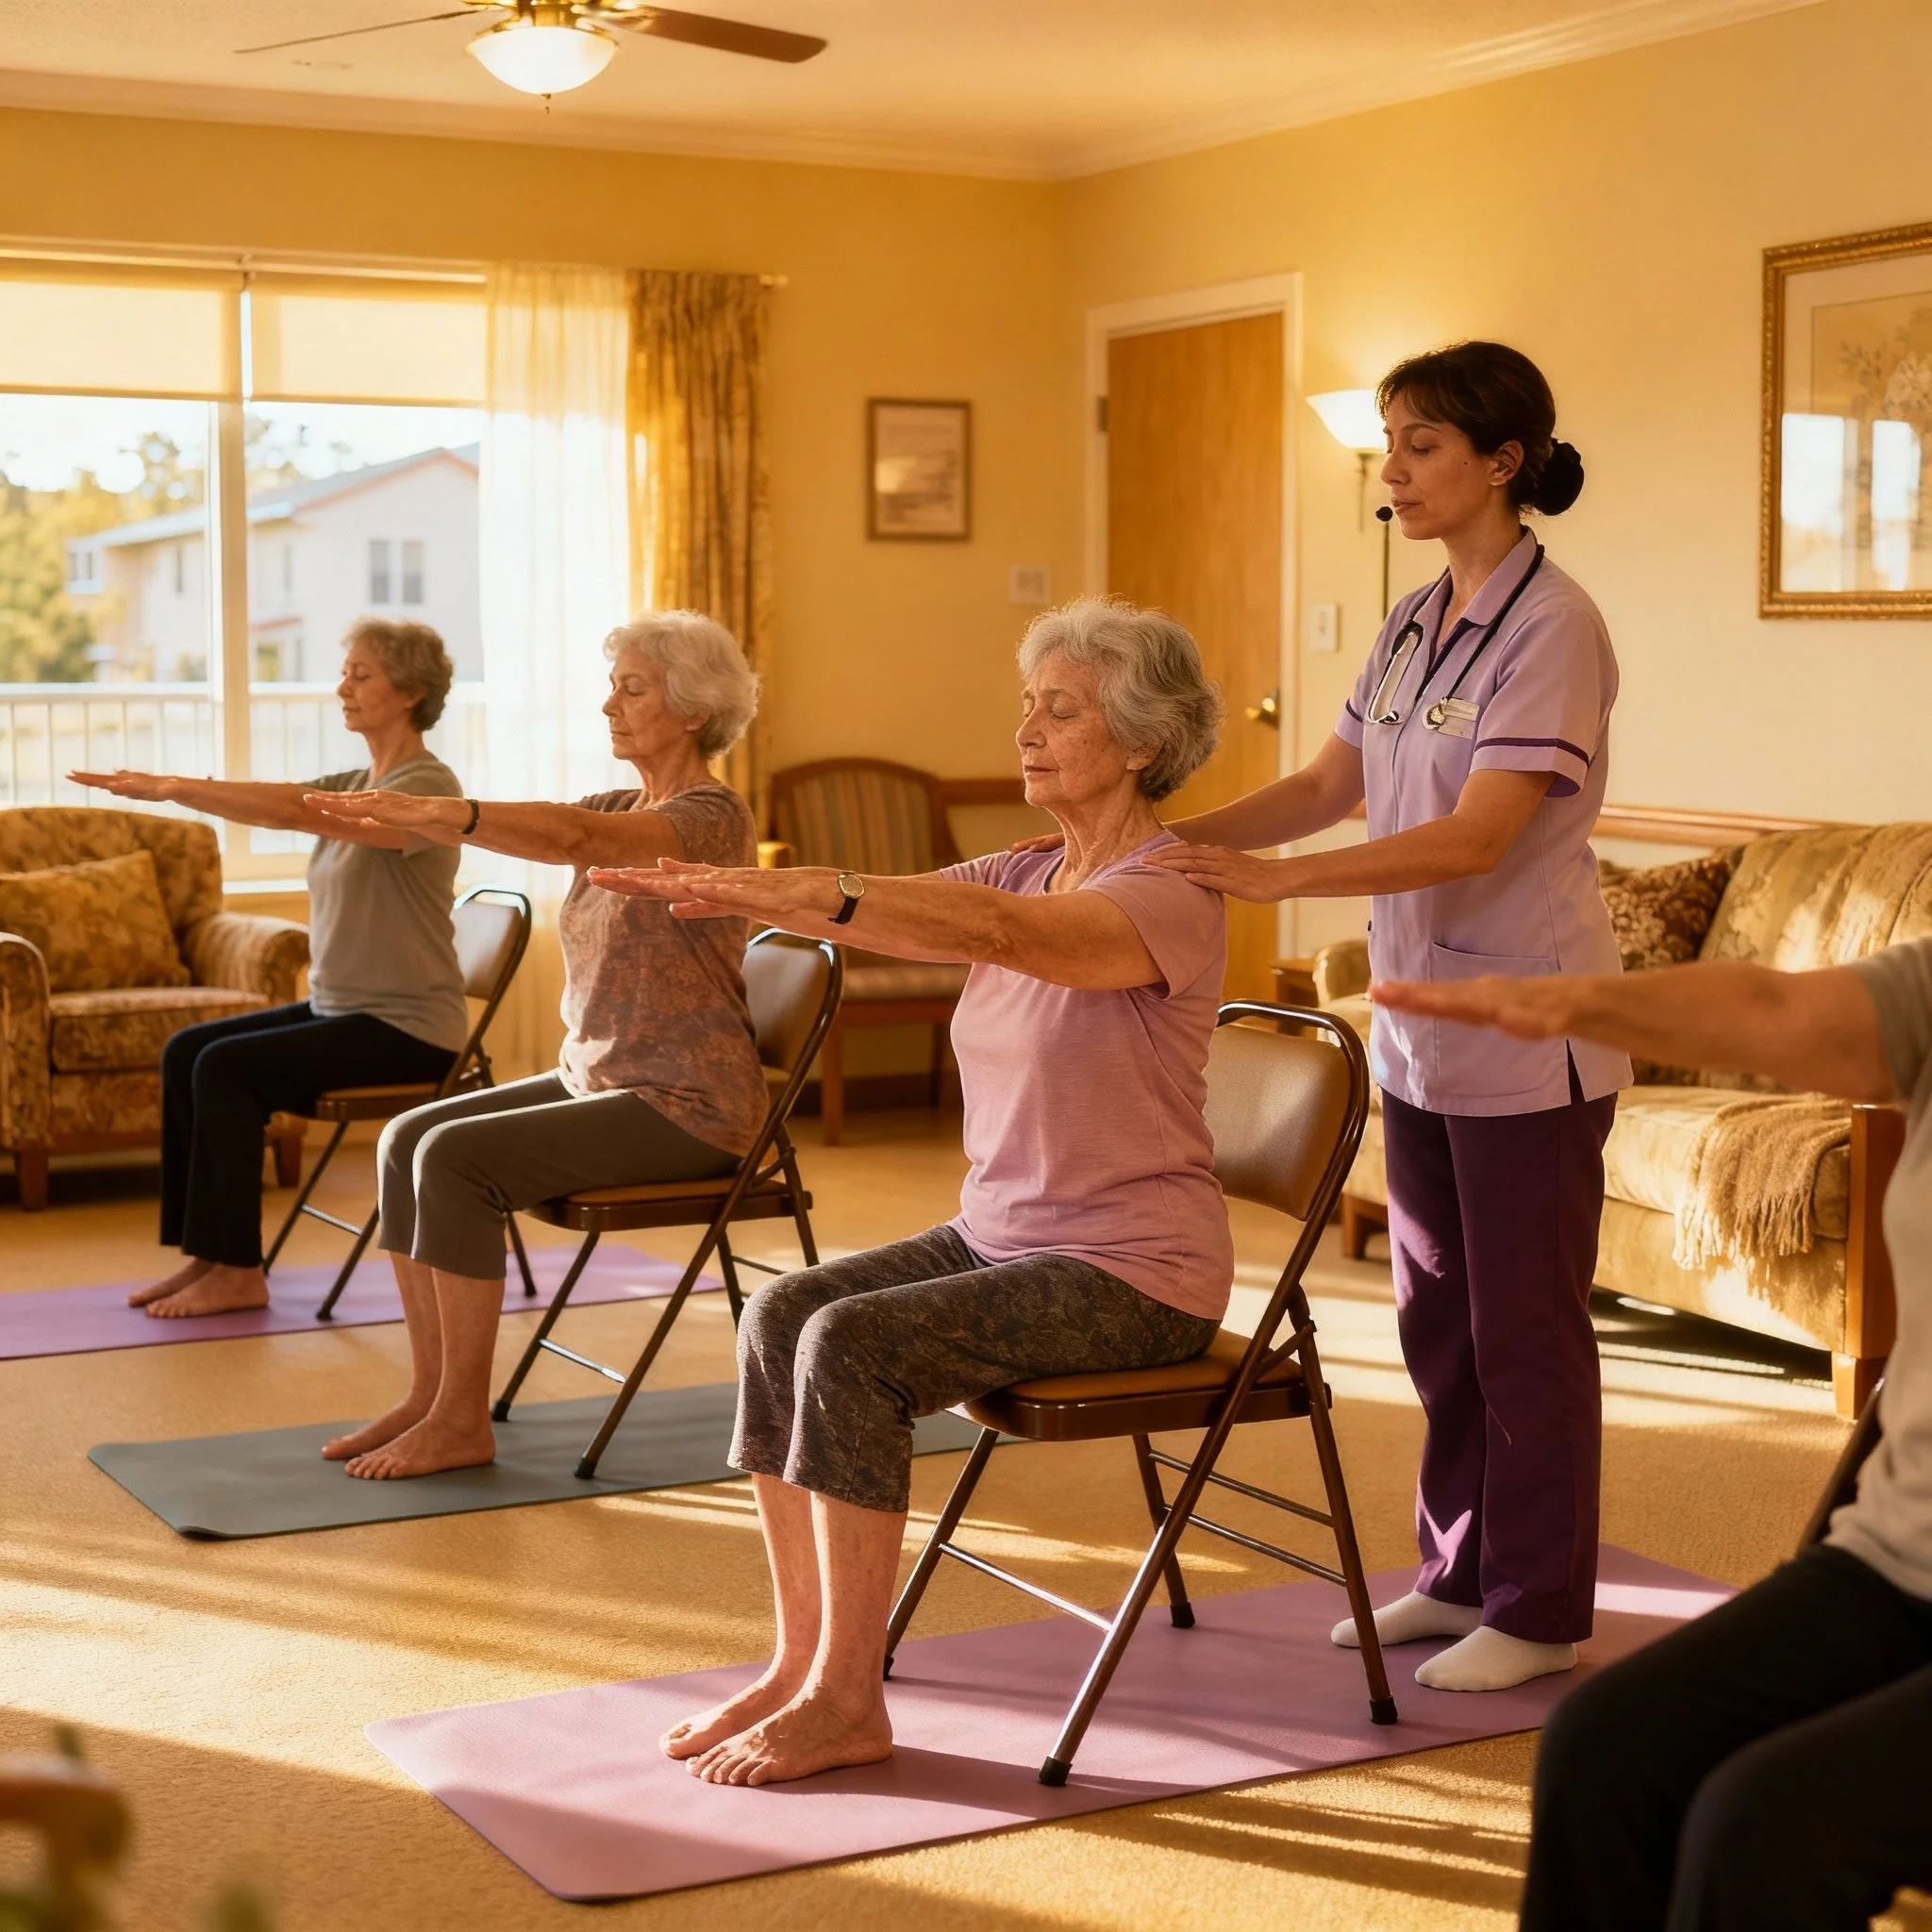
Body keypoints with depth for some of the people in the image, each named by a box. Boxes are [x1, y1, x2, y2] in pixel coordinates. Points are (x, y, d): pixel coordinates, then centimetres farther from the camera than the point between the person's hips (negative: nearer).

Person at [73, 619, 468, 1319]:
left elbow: (296, 811, -29)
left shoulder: (427, 786, -15)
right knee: (185, 1050, -2)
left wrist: (174, 787, -32)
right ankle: (204, 1255, 1)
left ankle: (237, 1273, -11)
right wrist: (163, 786, -18)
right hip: (340, 1007, 9)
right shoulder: (355, 784, 13)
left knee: (227, 1066, -19)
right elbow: (269, 801, -1)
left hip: (406, 1026, -9)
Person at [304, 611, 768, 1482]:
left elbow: (573, 835, -32)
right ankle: (430, 1392, -1)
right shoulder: (622, 809, 14)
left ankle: (462, 1421, -13)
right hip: (597, 1078, 9)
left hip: (686, 1104, -9)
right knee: (405, 1138, -5)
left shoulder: (712, 816, -14)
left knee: (457, 1158, -22)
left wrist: (433, 812, -42)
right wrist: (398, 816, -16)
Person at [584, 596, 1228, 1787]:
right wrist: (738, 893, -24)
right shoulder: (1024, 876, 10)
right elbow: (877, 913, -4)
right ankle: (802, 1662, -4)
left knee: (853, 1345, -24)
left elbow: (996, 932, -34)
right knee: (779, 1317, -12)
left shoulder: (1170, 892, -15)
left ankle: (848, 1701, -12)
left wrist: (812, 891, -44)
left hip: (1134, 1273, -8)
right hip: (1002, 1233, 8)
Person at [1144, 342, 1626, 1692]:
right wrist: (1168, 842, 0)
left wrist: (1277, 879, -29)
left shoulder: (1553, 624, -15)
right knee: (1436, 1314, 16)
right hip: (1420, 1024, 8)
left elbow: (1479, 836, -23)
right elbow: (1328, 787, 12)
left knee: (1524, 1324, 2)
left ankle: (1541, 1610, 16)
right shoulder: (1416, 625, 9)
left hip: (1525, 1034, -8)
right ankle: (1461, 1570, 30)